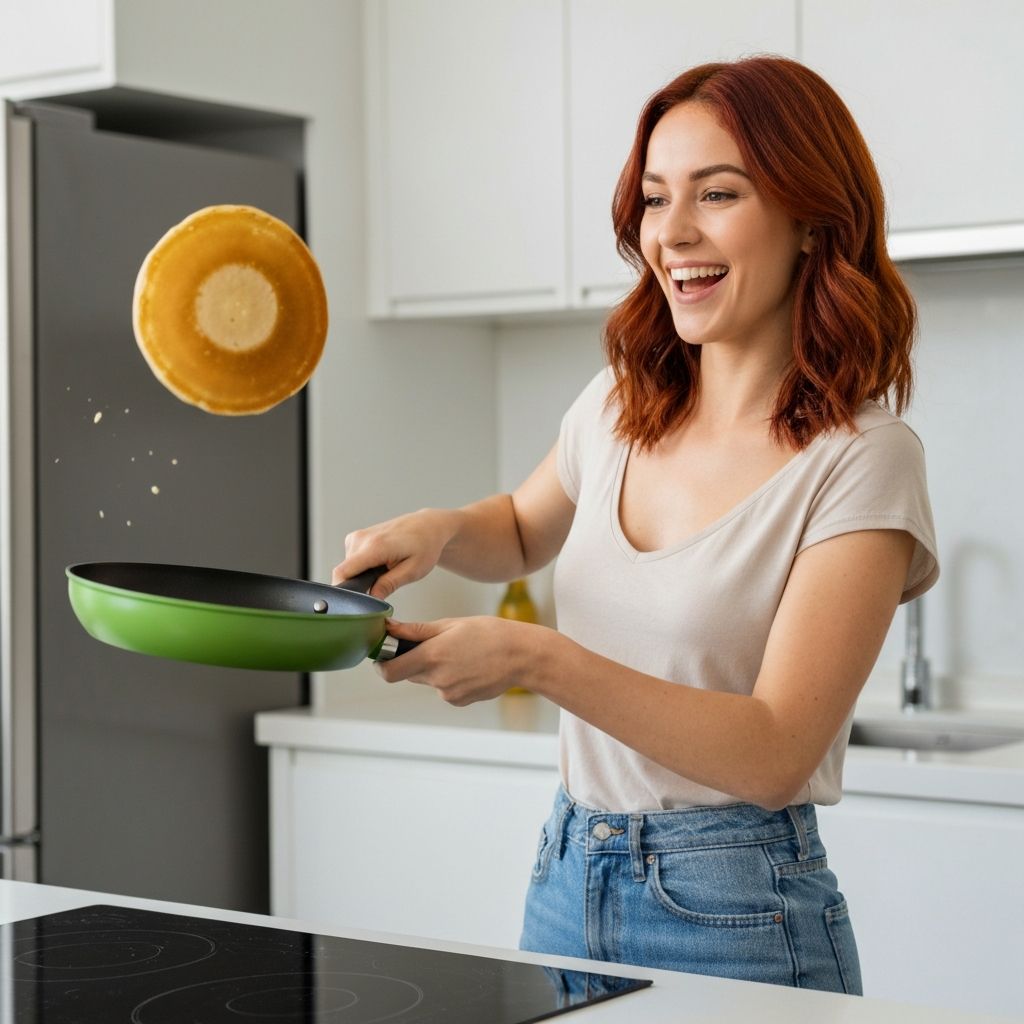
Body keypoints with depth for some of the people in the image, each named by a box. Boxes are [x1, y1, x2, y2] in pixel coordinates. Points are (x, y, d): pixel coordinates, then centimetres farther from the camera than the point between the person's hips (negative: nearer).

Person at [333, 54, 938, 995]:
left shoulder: (861, 460, -15)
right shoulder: (621, 406, 3)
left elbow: (775, 755, -21)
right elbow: (524, 532, 24)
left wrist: (536, 659, -28)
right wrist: (440, 530, 2)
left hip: (736, 917, -5)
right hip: (567, 883, 6)